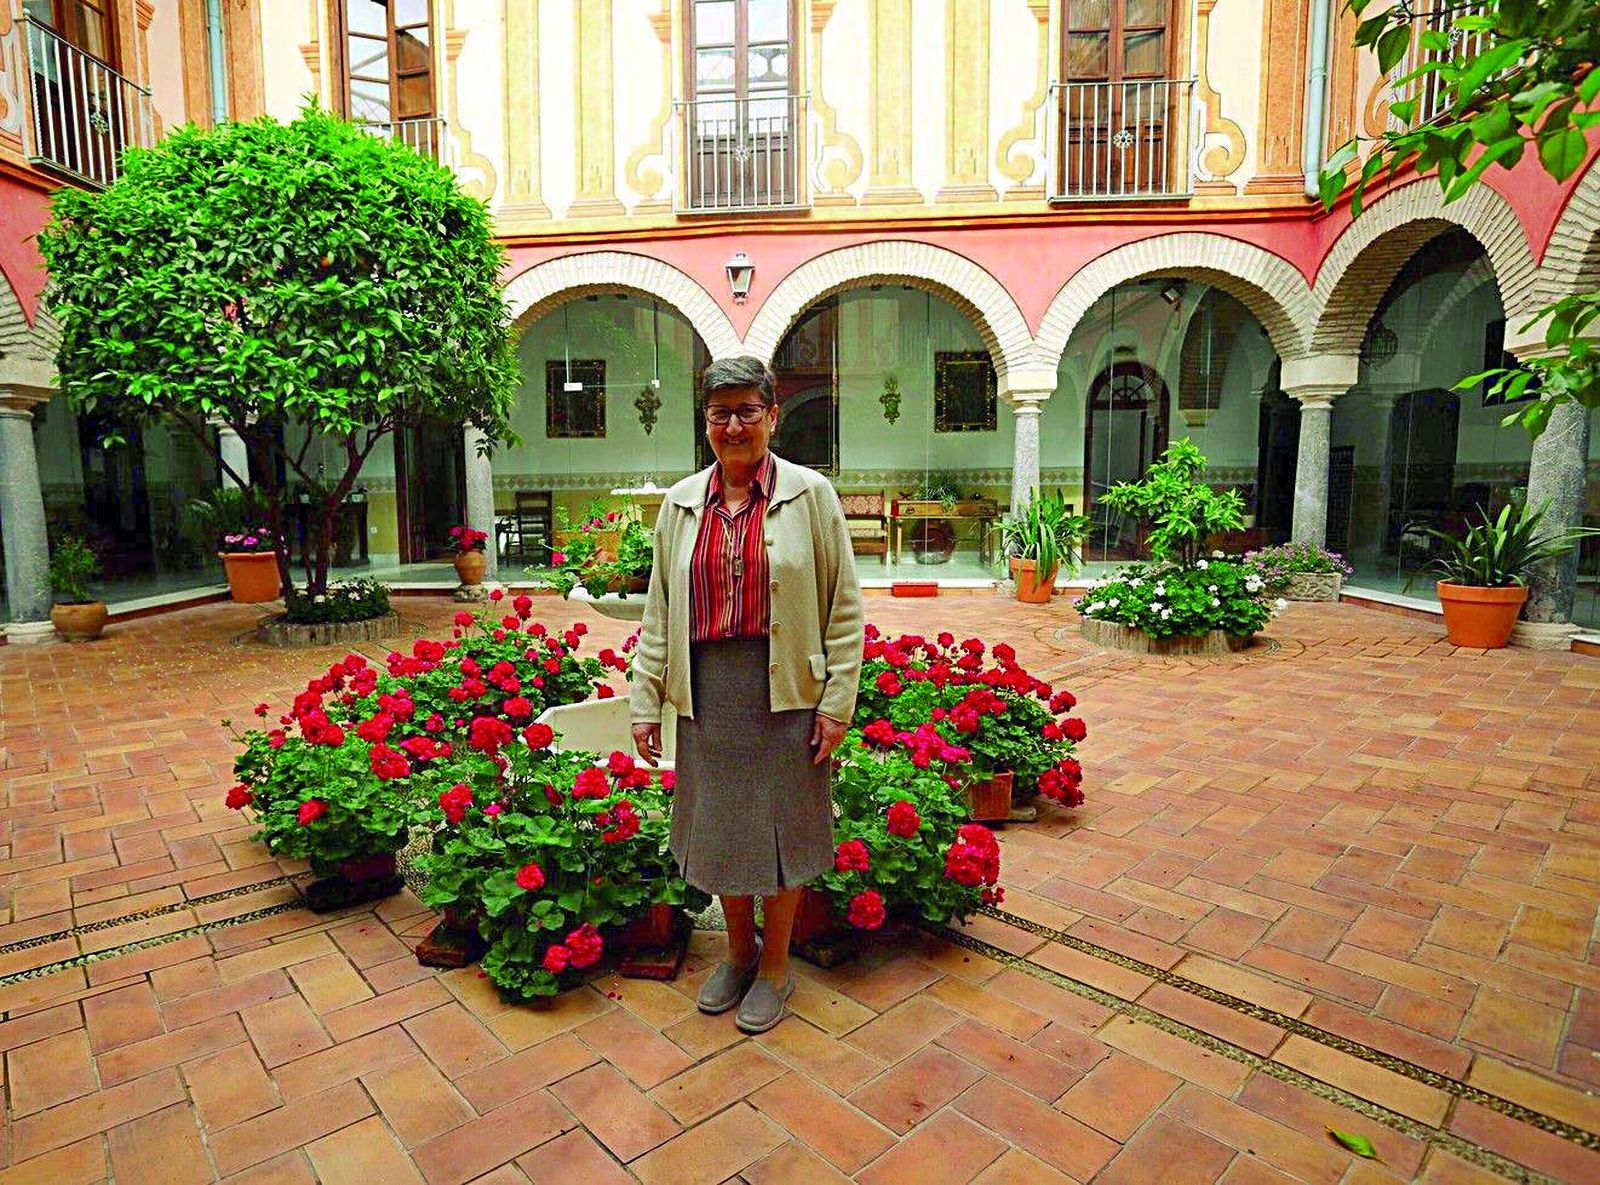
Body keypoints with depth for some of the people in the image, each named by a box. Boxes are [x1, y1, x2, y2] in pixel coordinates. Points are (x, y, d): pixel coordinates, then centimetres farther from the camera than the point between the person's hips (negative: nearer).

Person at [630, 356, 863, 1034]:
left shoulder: (810, 494, -4)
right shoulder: (682, 503, 6)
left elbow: (844, 608, -4)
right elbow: (659, 613, 9)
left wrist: (838, 701, -9)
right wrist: (645, 699, 6)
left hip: (785, 693, -3)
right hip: (707, 694, 4)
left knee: (779, 829, 9)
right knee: (719, 828, 15)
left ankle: (776, 966, 31)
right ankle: (738, 951, 39)